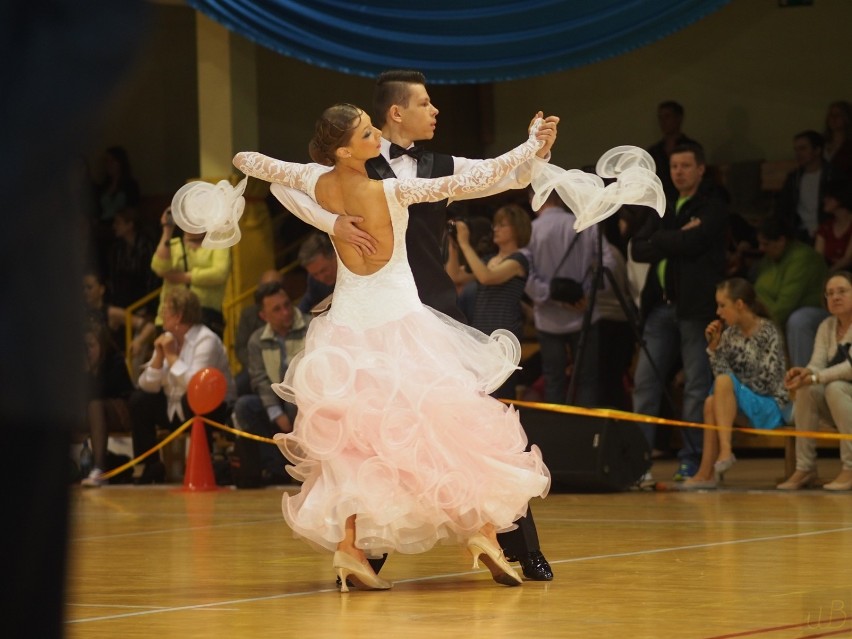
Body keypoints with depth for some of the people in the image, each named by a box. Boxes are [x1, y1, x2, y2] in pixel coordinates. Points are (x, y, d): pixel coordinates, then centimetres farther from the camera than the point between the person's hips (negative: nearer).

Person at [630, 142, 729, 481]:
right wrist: (676, 239, -7)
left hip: (695, 305, -6)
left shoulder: (713, 208, 0)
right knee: (644, 380, -1)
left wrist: (660, 240, -3)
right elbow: (637, 249, 5)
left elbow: (692, 243, -17)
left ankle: (691, 458, 1)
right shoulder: (664, 208, 18)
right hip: (661, 304, 6)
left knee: (697, 385, -3)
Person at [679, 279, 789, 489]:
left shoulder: (768, 333, -12)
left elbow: (766, 381, -15)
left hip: (772, 406, -6)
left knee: (724, 382, -28)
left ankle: (725, 451, -34)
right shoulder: (729, 333, 7)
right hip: (745, 404, 6)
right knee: (711, 402, -25)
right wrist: (713, 346, -7)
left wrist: (737, 387, -4)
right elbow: (720, 372, 4)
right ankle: (707, 472, -29)